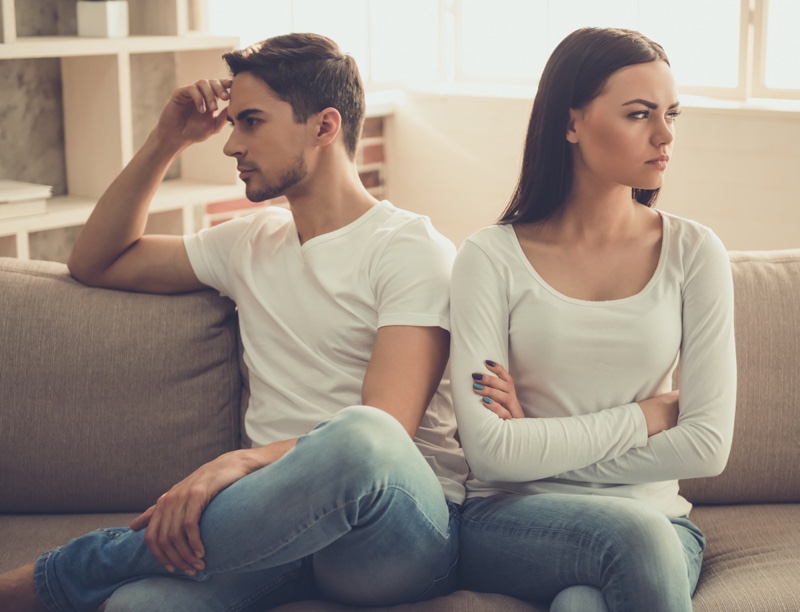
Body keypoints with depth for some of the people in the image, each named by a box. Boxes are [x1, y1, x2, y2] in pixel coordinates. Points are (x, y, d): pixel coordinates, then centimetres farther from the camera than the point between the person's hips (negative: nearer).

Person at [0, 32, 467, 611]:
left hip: (408, 526, -2)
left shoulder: (412, 248, 0)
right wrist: (165, 143, 18)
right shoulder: (249, 243, 21)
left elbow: (385, 430, -14)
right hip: (285, 518, 3)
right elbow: (95, 262, 30)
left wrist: (244, 461, -31)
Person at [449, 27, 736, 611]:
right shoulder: (491, 257, -3)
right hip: (510, 518, -1)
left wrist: (544, 449, -6)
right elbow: (490, 451, -11)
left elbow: (707, 445, -3)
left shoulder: (694, 252, 2)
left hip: (655, 515, 1)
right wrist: (644, 417, -7)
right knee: (634, 535, -33)